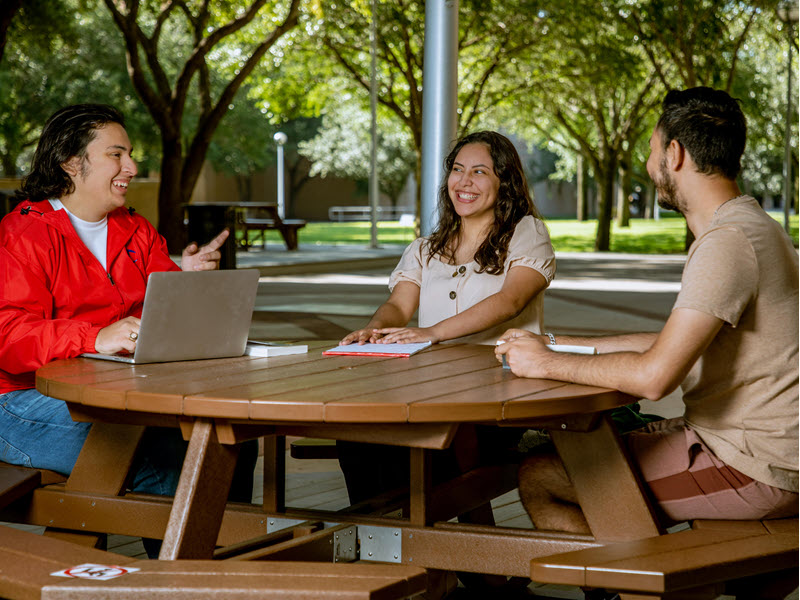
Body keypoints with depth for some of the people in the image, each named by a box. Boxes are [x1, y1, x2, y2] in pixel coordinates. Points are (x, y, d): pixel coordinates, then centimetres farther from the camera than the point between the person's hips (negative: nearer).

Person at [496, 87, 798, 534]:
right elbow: (675, 345, 19)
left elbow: (655, 375, -28)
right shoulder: (751, 228, 13)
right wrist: (558, 344, 16)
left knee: (538, 478, -8)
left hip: (751, 468, -10)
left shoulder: (729, 242, -22)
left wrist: (548, 363, -14)